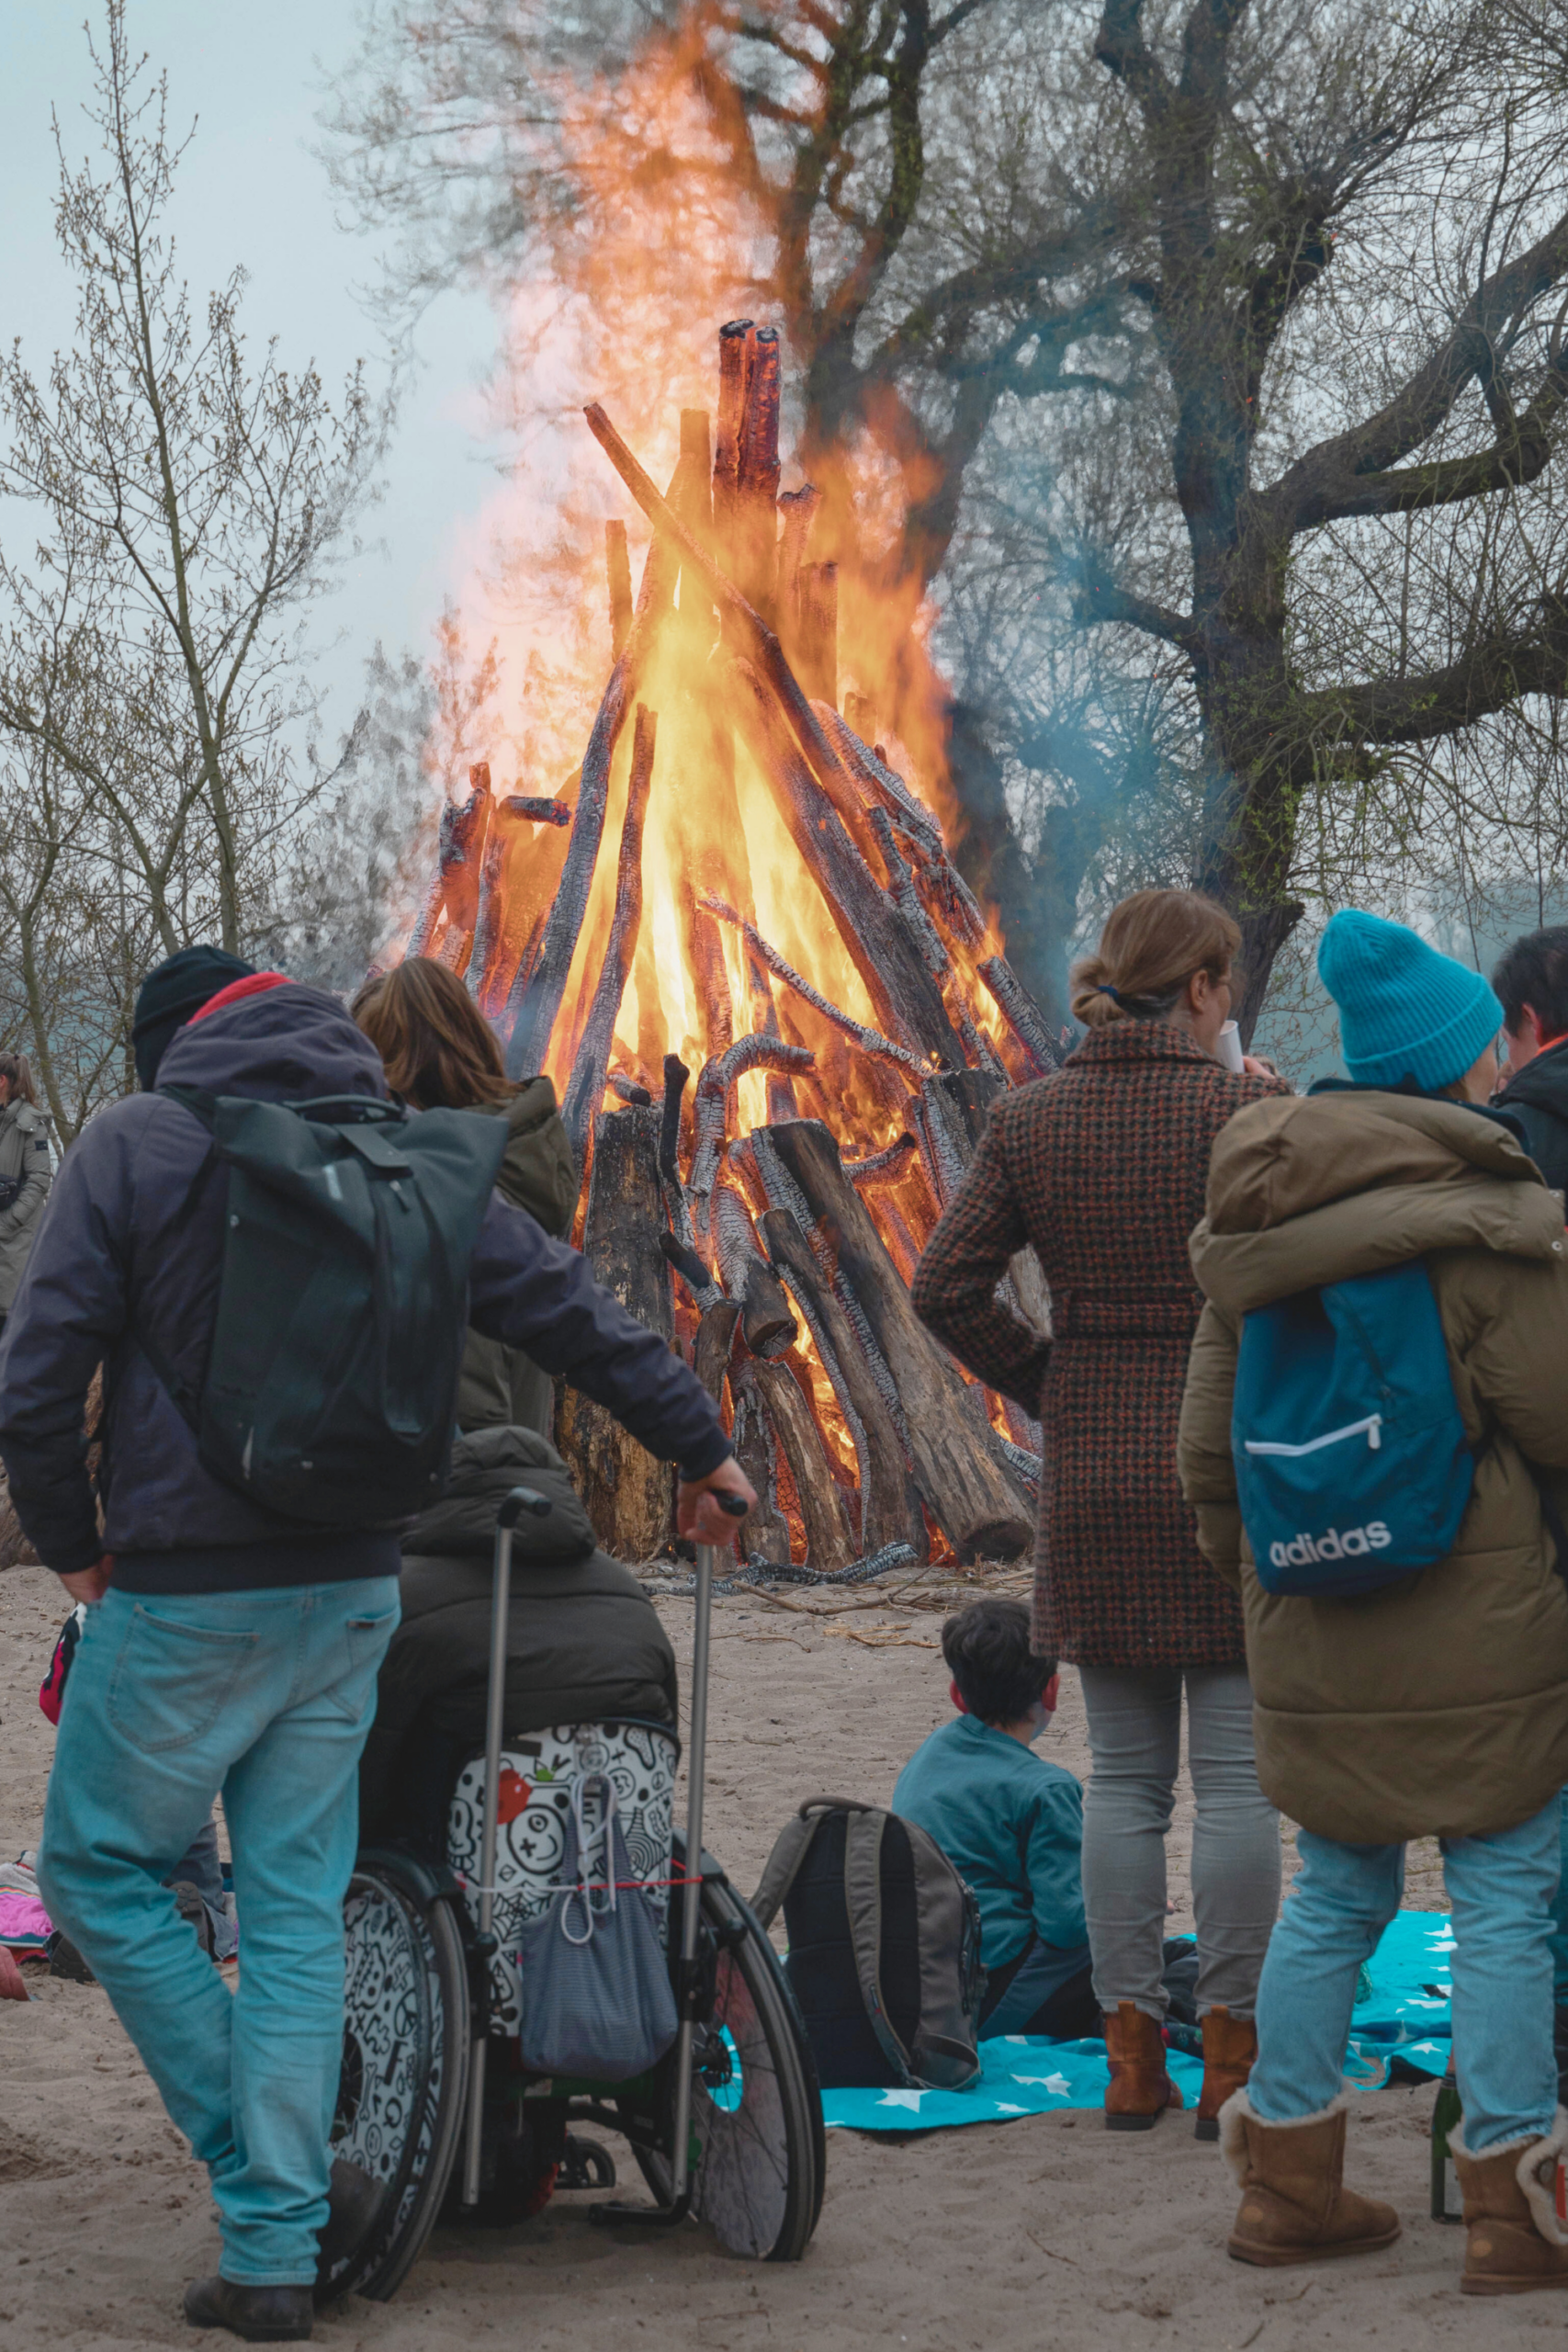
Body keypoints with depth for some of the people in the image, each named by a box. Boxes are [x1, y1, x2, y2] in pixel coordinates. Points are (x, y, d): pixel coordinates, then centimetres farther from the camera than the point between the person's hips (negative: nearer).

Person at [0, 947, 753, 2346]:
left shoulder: (134, 1143, -5)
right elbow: (566, 1310, 10)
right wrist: (699, 1444, 20)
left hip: (184, 1598, -5)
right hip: (352, 1595, 5)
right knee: (299, 1906, 9)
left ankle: (269, 2181, 6)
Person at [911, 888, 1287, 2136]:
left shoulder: (1030, 1118, 3)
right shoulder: (1237, 1109, -9)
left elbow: (946, 1284, 0)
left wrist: (1047, 1386, 9)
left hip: (1092, 1477, 4)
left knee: (1124, 1773, 10)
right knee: (1237, 1773, 2)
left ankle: (1133, 2054, 12)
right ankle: (1231, 2056, 5)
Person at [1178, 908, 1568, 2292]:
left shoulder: (1263, 1221, 7)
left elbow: (1211, 1435, 12)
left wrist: (1247, 1570, 24)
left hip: (1314, 1632, 6)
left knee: (1335, 1893, 16)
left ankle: (1290, 2188, 21)